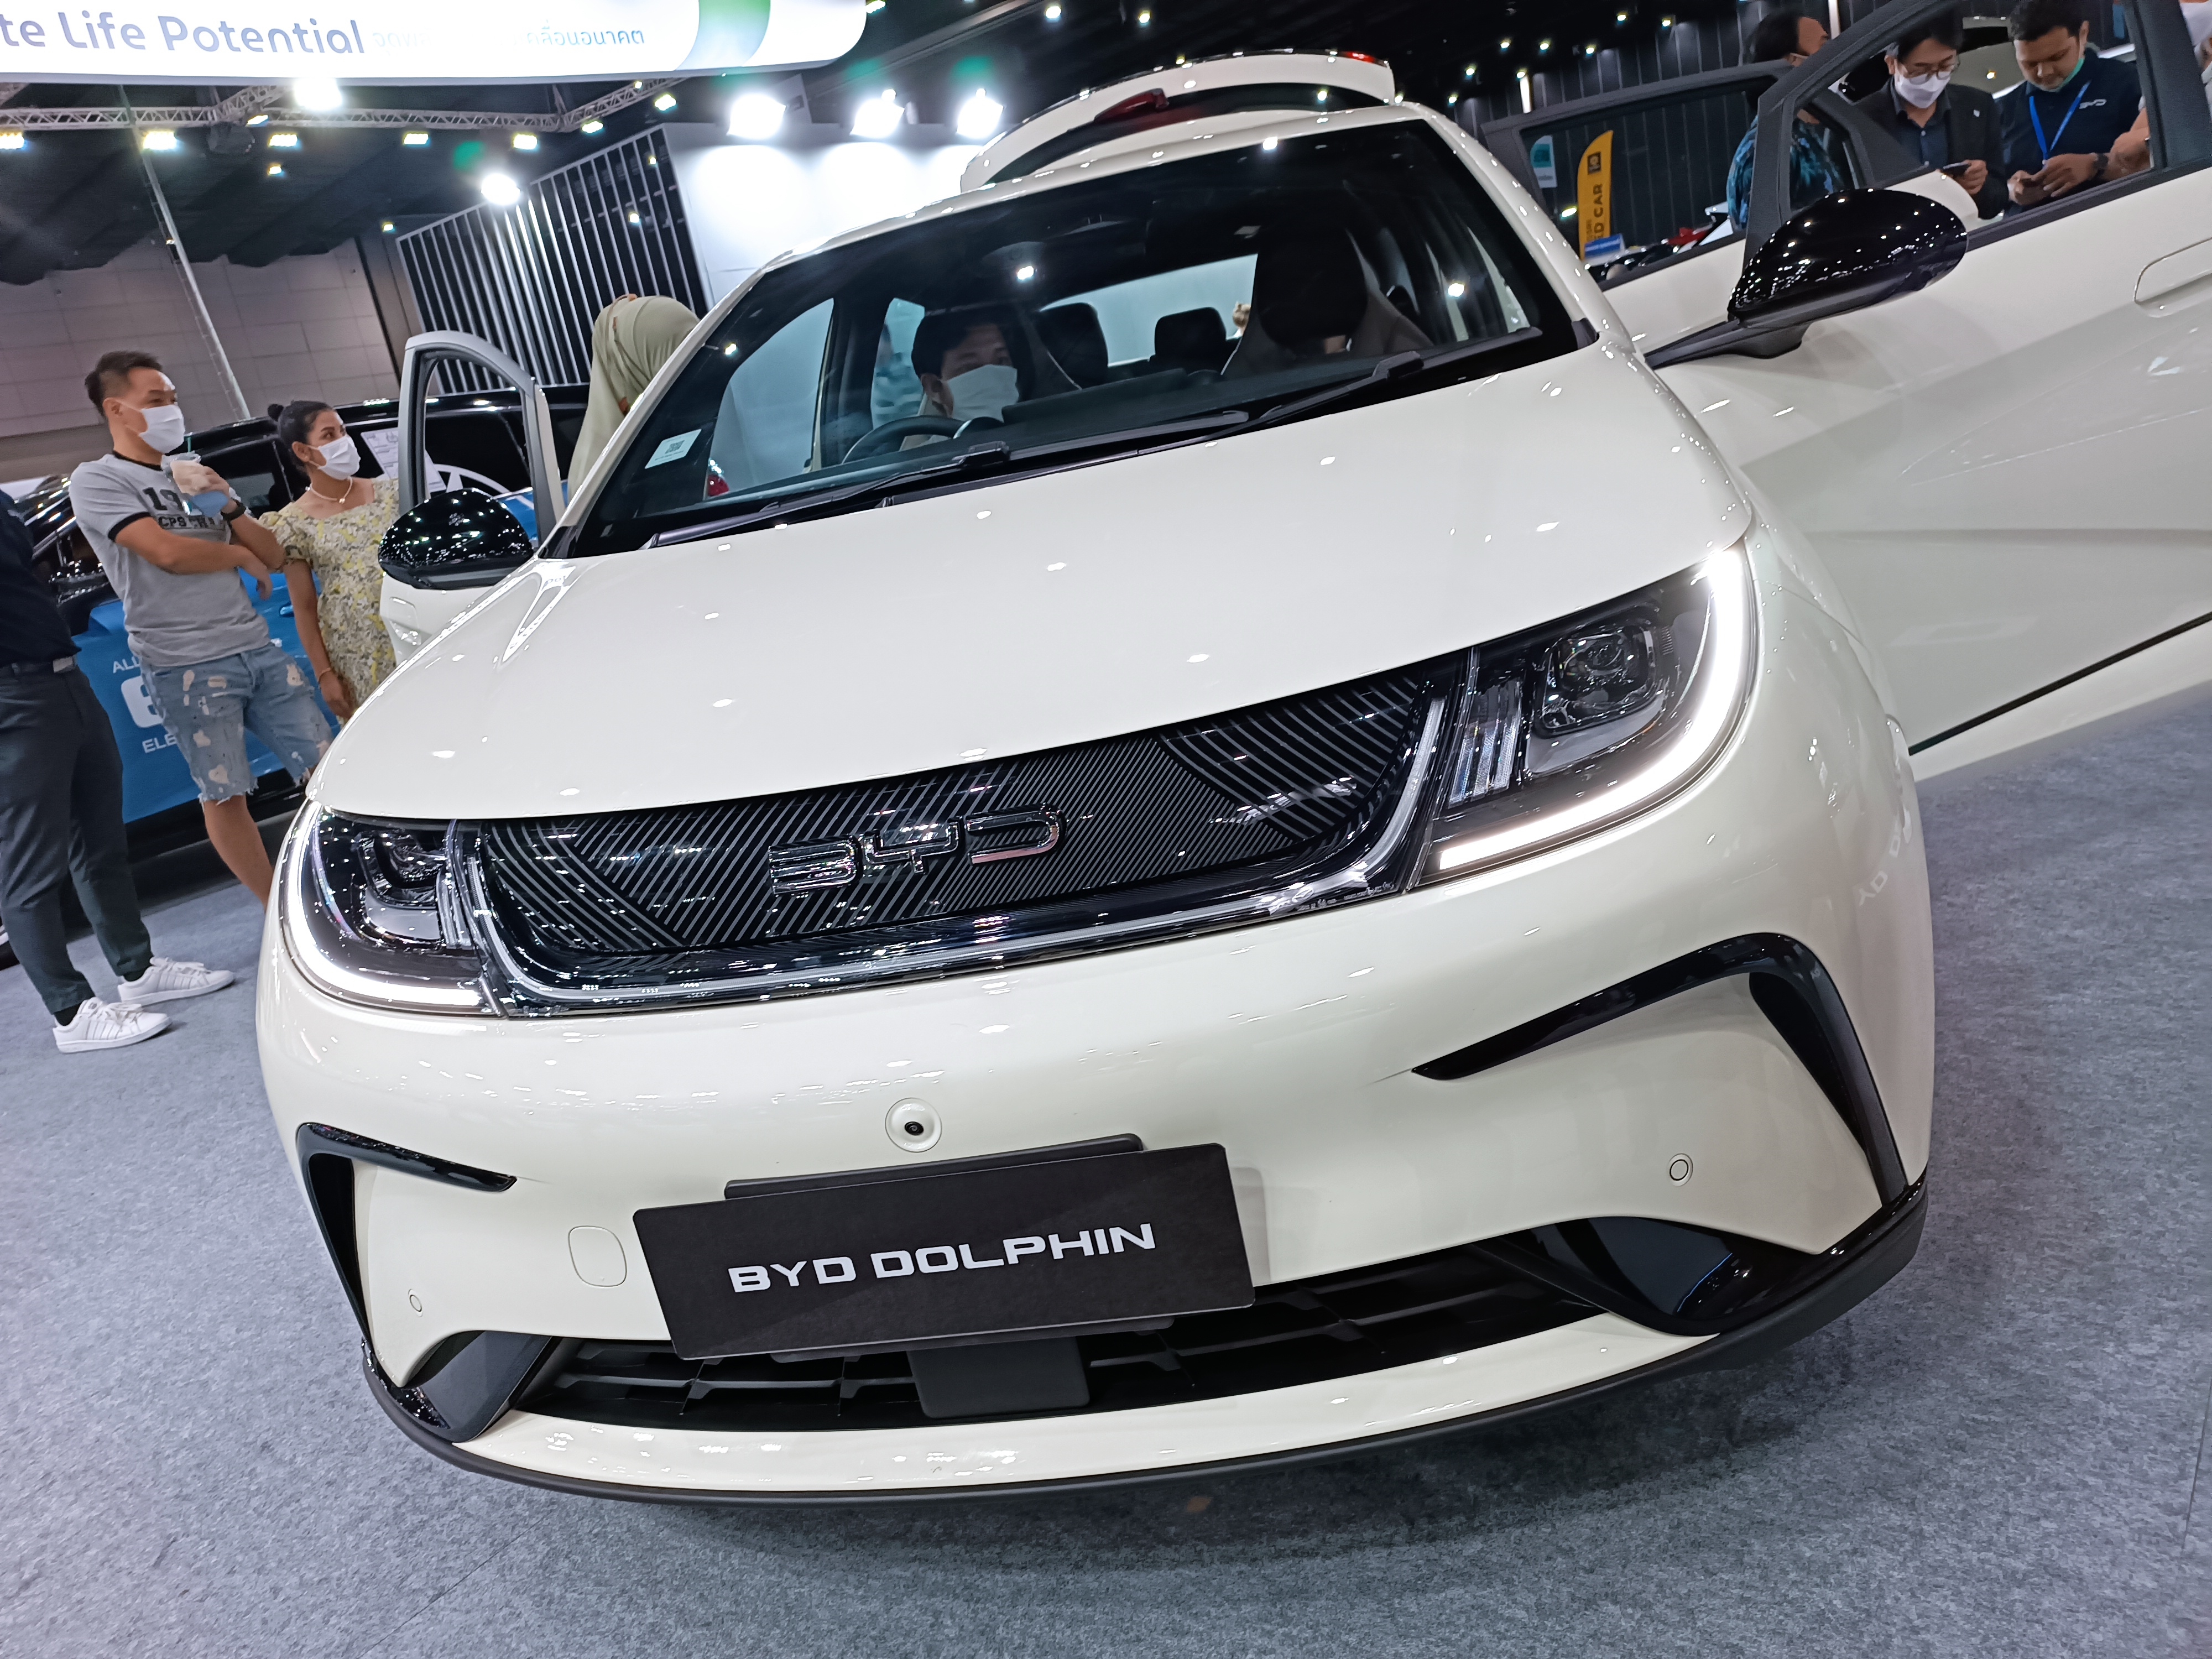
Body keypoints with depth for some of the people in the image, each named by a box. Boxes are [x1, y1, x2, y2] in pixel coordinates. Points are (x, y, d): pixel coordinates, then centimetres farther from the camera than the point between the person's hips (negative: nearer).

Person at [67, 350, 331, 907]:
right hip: (186, 667, -5)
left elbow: (274, 557, 14)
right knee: (224, 796, 0)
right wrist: (242, 554, 2)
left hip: (259, 649, 6)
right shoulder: (97, 481, 0)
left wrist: (228, 504, -1)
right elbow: (167, 552, -14)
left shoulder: (195, 480, 18)